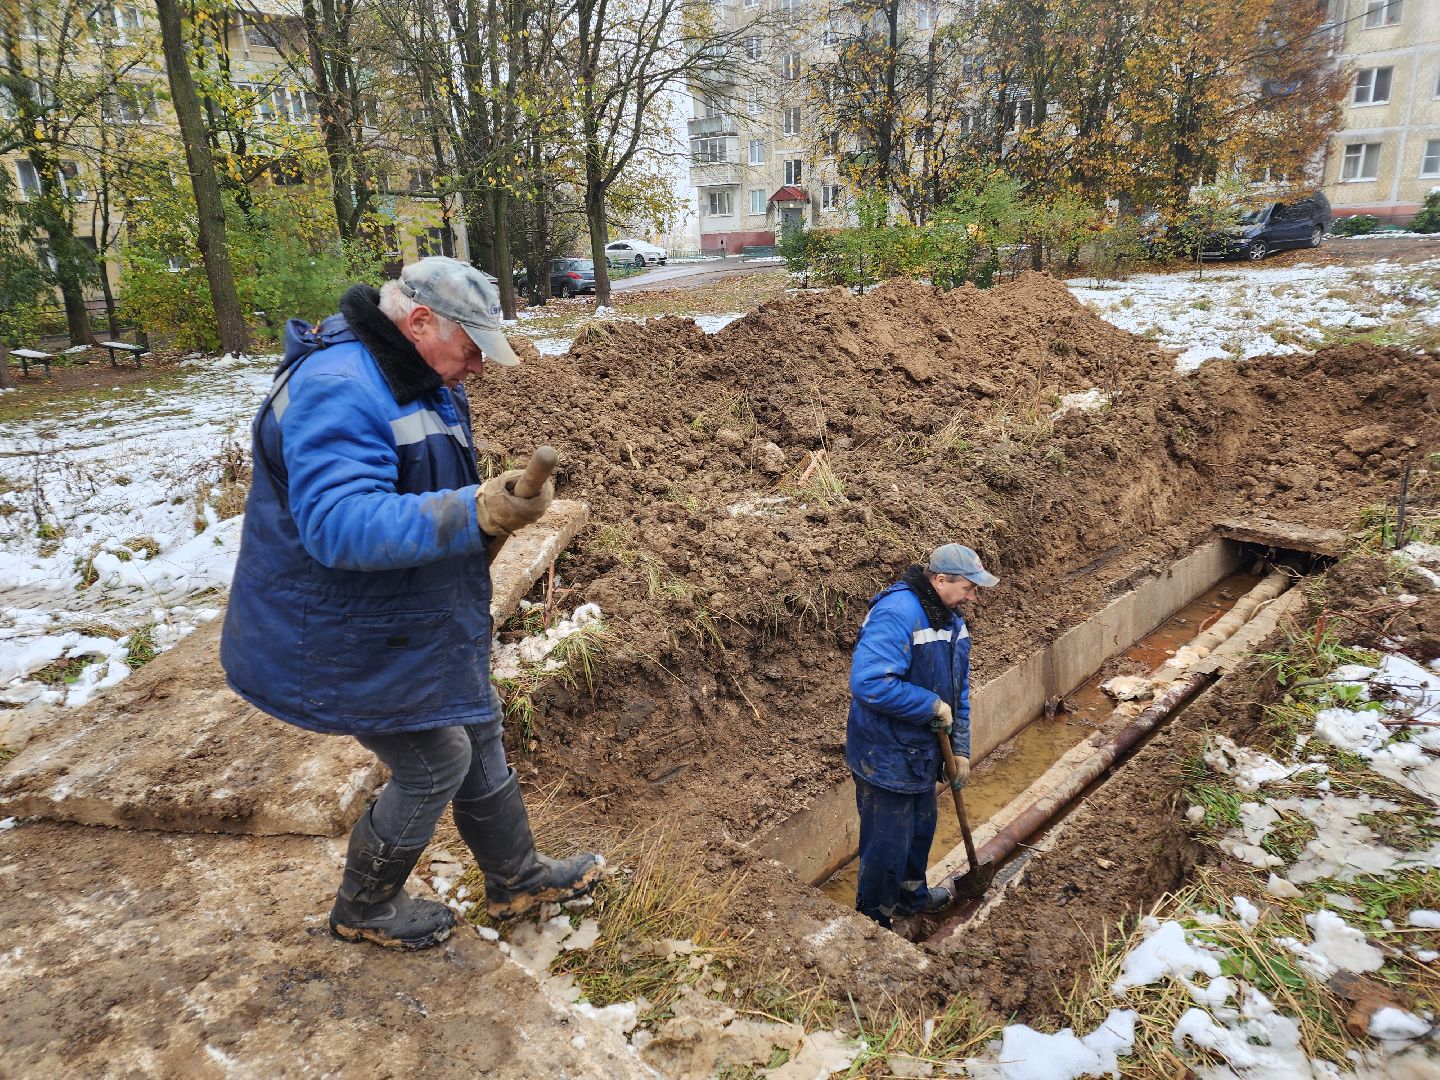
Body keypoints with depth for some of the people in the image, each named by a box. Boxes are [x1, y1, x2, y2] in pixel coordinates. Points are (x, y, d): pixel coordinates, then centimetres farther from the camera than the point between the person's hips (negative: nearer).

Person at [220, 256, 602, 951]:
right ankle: (363, 910, 29)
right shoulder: (337, 390, -27)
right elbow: (340, 524, -39)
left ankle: (516, 879, 37)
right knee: (436, 763, 3)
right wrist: (477, 514, -47)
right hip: (348, 641, -10)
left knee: (477, 732, 17)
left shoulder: (415, 379, 7)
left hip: (415, 624, 10)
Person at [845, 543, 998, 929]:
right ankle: (873, 922, 28)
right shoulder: (897, 614, -28)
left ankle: (912, 894, 52)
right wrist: (933, 707, -26)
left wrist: (960, 748, 10)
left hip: (923, 751, 9)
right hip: (886, 755, -9)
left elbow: (959, 690, 13)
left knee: (921, 828, 27)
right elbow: (868, 683, -38)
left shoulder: (952, 620, 3)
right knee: (887, 845, 6)